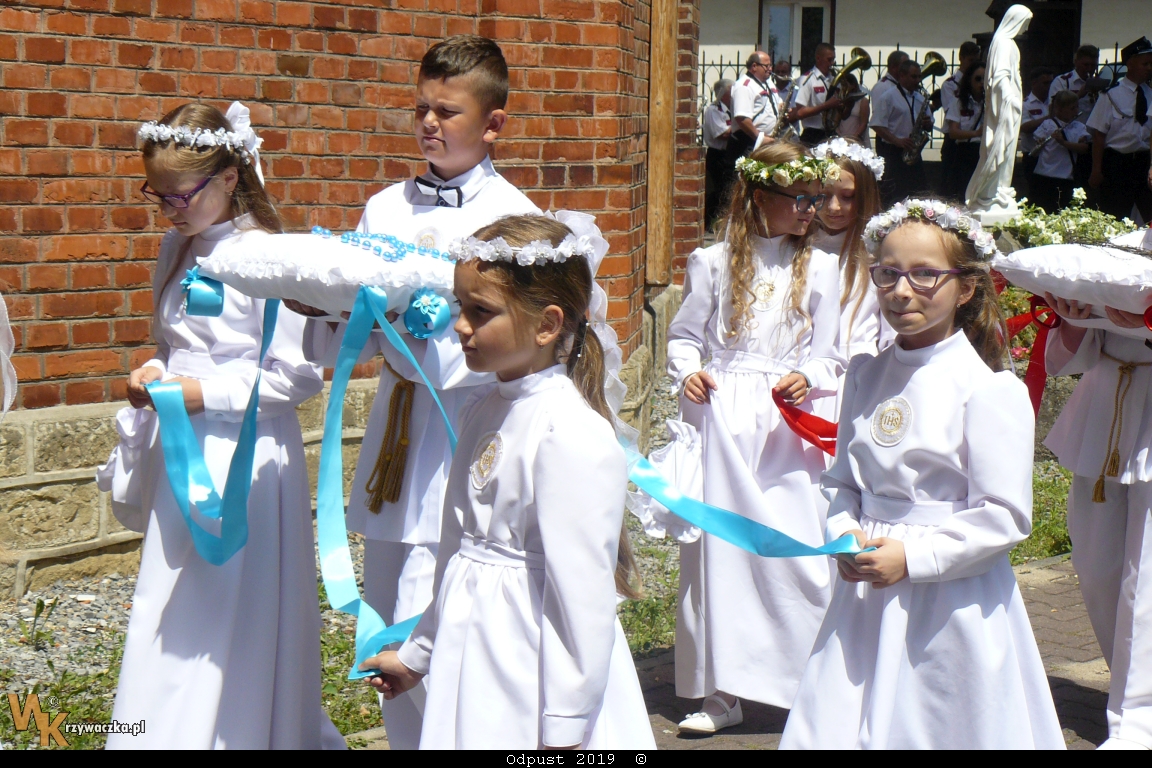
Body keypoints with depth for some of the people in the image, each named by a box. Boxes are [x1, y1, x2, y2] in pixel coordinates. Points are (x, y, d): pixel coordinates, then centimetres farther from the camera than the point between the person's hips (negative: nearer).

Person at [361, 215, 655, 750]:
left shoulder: (572, 435, -19)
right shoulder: (483, 411, 7)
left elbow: (582, 592, -19)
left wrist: (564, 730, -17)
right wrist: (417, 653, 25)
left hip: (534, 690, -8)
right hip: (470, 664, 8)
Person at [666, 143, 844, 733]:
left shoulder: (819, 268, 7)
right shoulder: (714, 262, 4)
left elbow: (827, 356, 9)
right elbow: (684, 335, 9)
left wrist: (807, 379, -12)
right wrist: (688, 372, -10)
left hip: (786, 424, 0)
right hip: (721, 417, 0)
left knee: (798, 550, -6)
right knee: (717, 550, 2)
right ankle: (723, 692, 11)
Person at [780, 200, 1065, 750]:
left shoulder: (990, 390, -12)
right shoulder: (866, 375, 7)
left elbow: (1004, 518, -14)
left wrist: (913, 555, -18)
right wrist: (844, 534, -5)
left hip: (954, 603, -5)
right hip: (866, 596, 5)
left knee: (937, 729, 4)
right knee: (841, 731, 8)